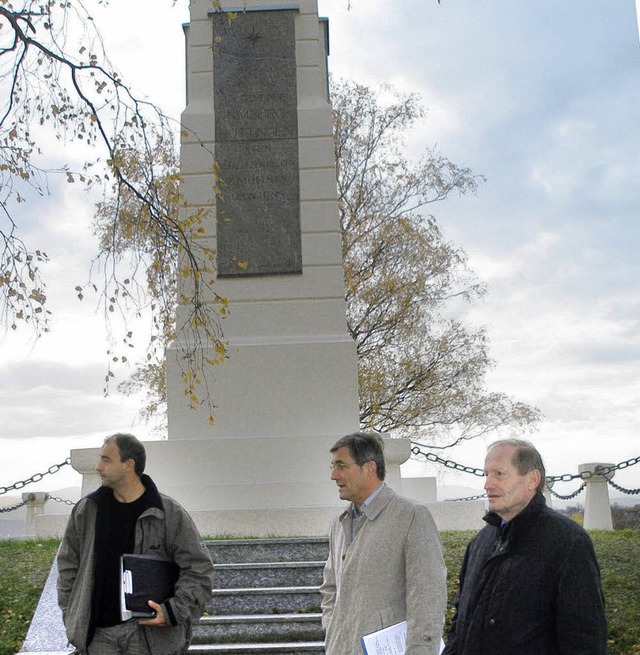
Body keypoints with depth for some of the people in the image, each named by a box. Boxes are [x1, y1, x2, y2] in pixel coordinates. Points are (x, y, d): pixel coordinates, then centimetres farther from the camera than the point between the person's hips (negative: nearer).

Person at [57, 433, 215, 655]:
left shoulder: (170, 514, -5)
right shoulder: (86, 511, 6)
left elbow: (198, 571, -3)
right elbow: (68, 564, 15)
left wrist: (173, 611, -16)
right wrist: (71, 615, 7)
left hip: (151, 635, -3)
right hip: (99, 633, 3)